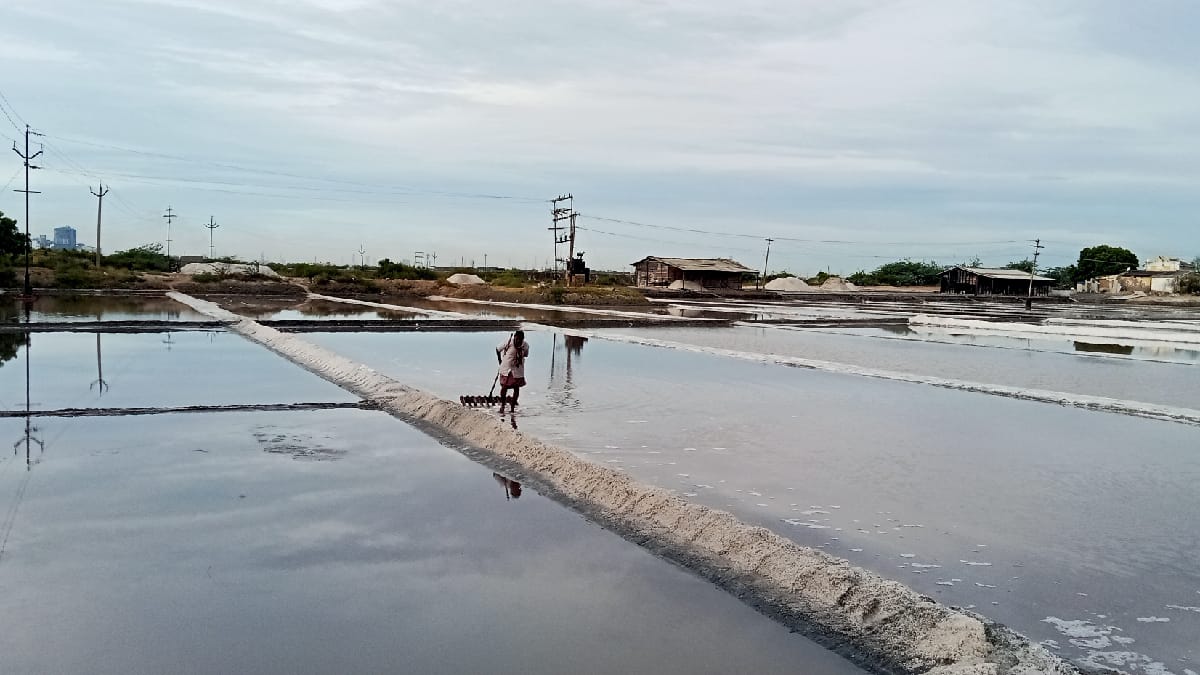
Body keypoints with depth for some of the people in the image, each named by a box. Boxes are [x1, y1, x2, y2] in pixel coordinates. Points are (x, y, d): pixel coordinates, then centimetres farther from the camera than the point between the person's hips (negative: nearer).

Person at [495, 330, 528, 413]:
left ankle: (513, 407, 18)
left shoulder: (525, 346, -9)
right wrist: (500, 360, 6)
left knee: (516, 388, 4)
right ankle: (502, 404, 21)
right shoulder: (508, 342, -15)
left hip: (517, 370, 2)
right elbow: (498, 349, 0)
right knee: (504, 387, -2)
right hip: (506, 369, -2)